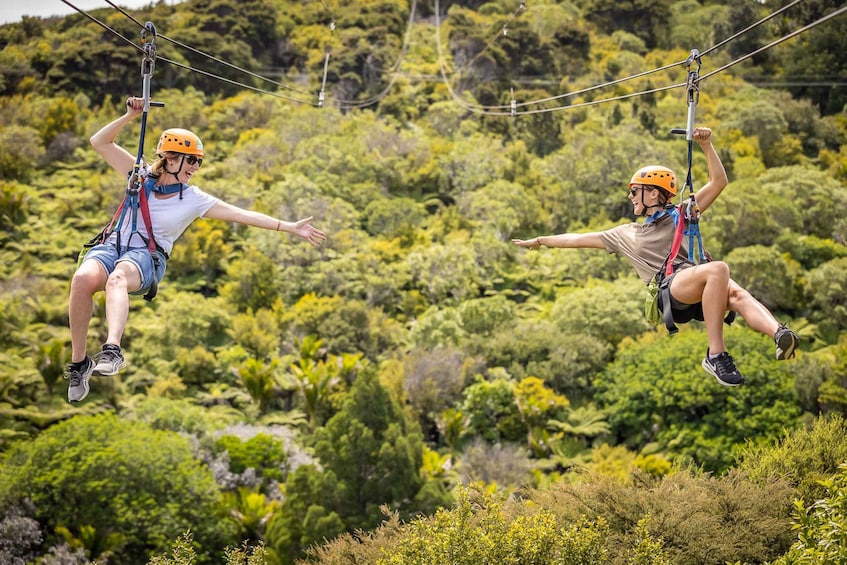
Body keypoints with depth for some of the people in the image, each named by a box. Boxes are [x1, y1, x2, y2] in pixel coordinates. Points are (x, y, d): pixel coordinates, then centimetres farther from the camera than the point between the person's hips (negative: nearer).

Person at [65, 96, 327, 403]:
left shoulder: (194, 199, 7)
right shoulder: (142, 175, 11)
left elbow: (243, 214, 3)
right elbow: (99, 142, 11)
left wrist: (291, 227, -2)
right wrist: (130, 116, -1)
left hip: (148, 259, -1)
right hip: (113, 244, 2)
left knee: (117, 277, -39)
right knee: (83, 277, -33)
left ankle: (112, 350, -60)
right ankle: (78, 363, -24)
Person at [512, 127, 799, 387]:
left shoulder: (681, 215, 28)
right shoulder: (626, 234, 32)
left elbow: (719, 181, 23)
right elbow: (579, 238, 37)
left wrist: (706, 145, 12)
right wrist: (539, 240, 41)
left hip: (702, 289, 2)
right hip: (670, 289, -2)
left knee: (738, 295, -35)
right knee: (718, 269, -36)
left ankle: (778, 333, -61)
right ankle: (716, 354, -38)